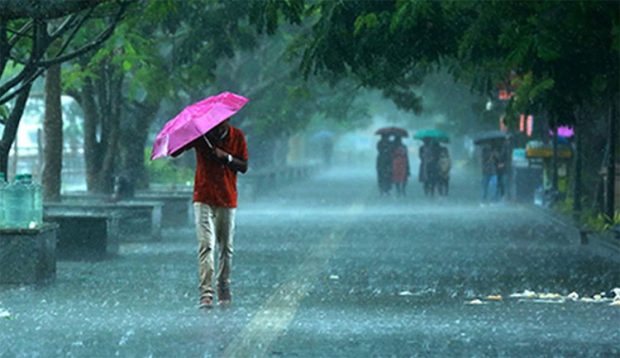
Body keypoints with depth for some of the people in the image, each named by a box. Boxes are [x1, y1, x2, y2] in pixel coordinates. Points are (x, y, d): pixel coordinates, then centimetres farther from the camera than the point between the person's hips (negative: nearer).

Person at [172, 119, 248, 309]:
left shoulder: (237, 136, 1)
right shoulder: (200, 134, -3)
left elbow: (244, 167, 1)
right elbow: (174, 152, -7)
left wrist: (227, 158, -17)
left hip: (227, 200, 2)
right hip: (204, 199, -2)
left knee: (226, 247, 9)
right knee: (206, 245, -13)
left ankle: (224, 291, 22)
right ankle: (206, 294, -18)